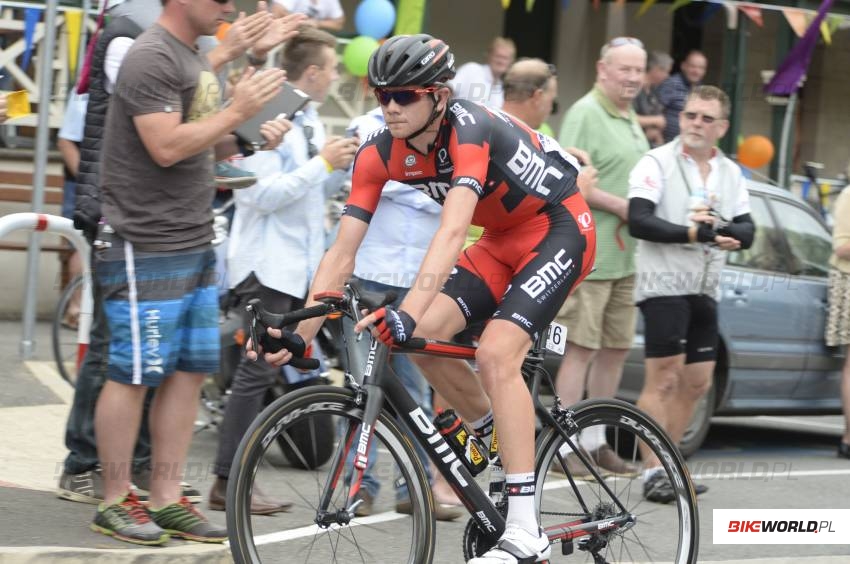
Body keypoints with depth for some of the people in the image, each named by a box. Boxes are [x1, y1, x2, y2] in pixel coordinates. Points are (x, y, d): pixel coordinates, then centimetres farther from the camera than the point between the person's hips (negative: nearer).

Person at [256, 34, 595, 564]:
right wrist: (300, 334, -21)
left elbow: (452, 231, -44)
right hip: (502, 241, 7)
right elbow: (342, 255, -12)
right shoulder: (380, 154, -11)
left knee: (496, 352, -24)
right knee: (425, 336, -11)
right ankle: (492, 435, 17)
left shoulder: (468, 130, -30)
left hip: (558, 228, -7)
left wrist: (408, 311, -55)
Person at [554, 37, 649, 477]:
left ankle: (595, 442, 21)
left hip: (625, 257, 9)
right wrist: (618, 204, -18)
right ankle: (565, 448, -3)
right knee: (581, 350, -7)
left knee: (616, 349, 12)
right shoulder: (586, 114, -11)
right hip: (588, 256, -9)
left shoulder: (630, 119, 18)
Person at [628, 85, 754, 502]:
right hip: (663, 285, -7)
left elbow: (747, 229, 7)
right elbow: (638, 220, -16)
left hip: (705, 291, 7)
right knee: (663, 380, -11)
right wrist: (691, 233, -22)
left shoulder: (731, 173, 14)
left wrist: (726, 232, -16)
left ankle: (667, 464, 21)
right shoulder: (657, 163, -5)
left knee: (697, 383, 11)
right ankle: (653, 472, -9)